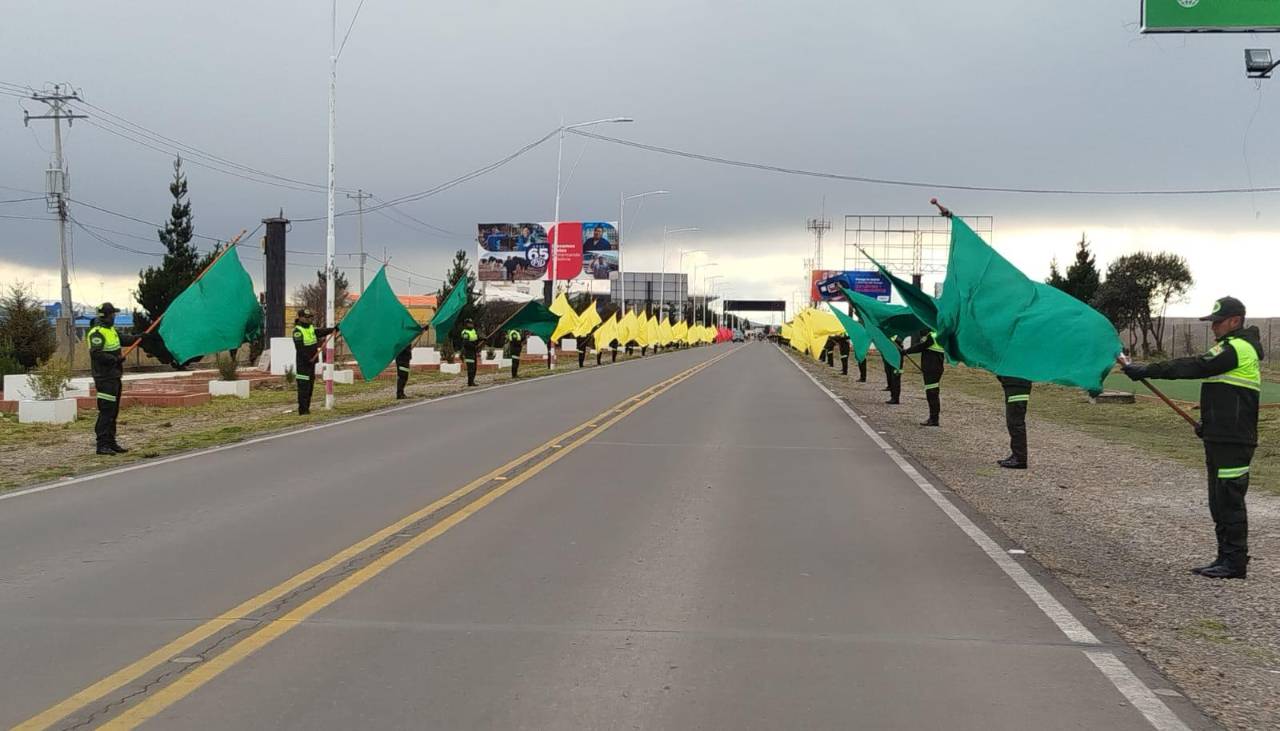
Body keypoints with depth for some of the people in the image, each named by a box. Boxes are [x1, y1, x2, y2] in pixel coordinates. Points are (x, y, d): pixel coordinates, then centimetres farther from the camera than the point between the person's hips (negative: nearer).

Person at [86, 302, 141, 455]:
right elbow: (96, 354, -26)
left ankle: (111, 443, 22)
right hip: (105, 378, -11)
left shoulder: (110, 330, 16)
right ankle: (102, 445, -11)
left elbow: (123, 339, 33)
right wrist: (115, 359, -23)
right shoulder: (97, 333, -16)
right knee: (106, 411, -12)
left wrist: (138, 337, 29)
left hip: (114, 376, 11)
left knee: (113, 411, 15)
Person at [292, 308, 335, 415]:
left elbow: (321, 332, 2)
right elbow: (300, 348, -20)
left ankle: (306, 408, 21)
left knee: (310, 386, 13)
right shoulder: (297, 331, -13)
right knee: (303, 386, -10)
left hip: (311, 361, 9)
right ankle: (302, 410, -9)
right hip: (302, 363, -9)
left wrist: (333, 329, -10)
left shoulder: (311, 328, 15)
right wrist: (307, 358, -25)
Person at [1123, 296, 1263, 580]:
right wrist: (1208, 421, 18)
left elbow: (1194, 367, -20)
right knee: (1220, 502, 14)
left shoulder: (1236, 349, -14)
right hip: (1220, 439, 11)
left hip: (1232, 442, -11)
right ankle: (1226, 559, 19)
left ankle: (1235, 562, -3)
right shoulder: (1240, 348, 21)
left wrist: (1146, 371, -19)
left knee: (1229, 501, -7)